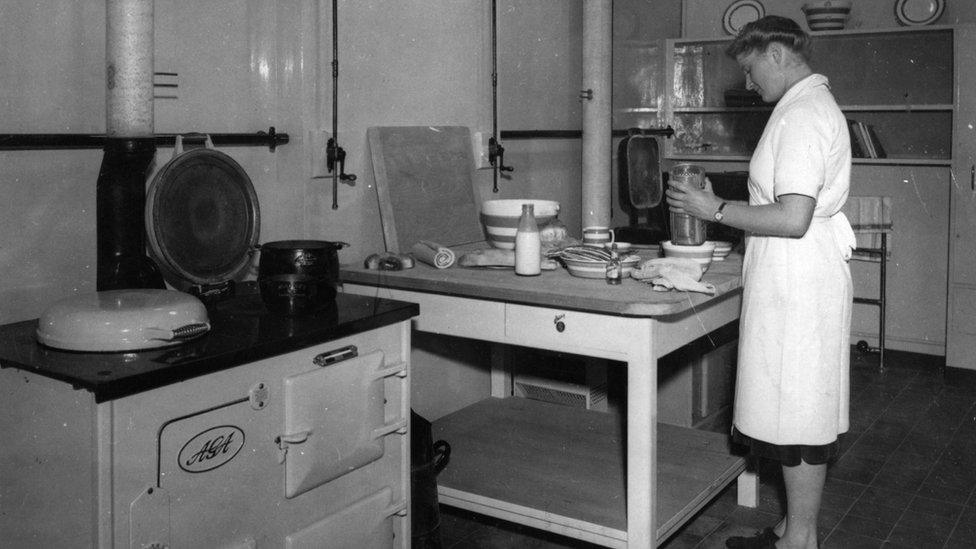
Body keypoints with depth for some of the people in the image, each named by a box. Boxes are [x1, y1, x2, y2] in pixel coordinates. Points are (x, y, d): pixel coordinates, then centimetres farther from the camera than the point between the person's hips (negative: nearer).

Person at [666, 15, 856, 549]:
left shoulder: (802, 114, -16)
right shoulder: (814, 105, 17)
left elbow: (792, 219, -24)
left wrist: (717, 210, -14)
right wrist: (718, 204, 14)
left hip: (797, 288, -10)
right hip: (797, 284, 10)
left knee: (798, 419, -1)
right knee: (798, 412, 15)